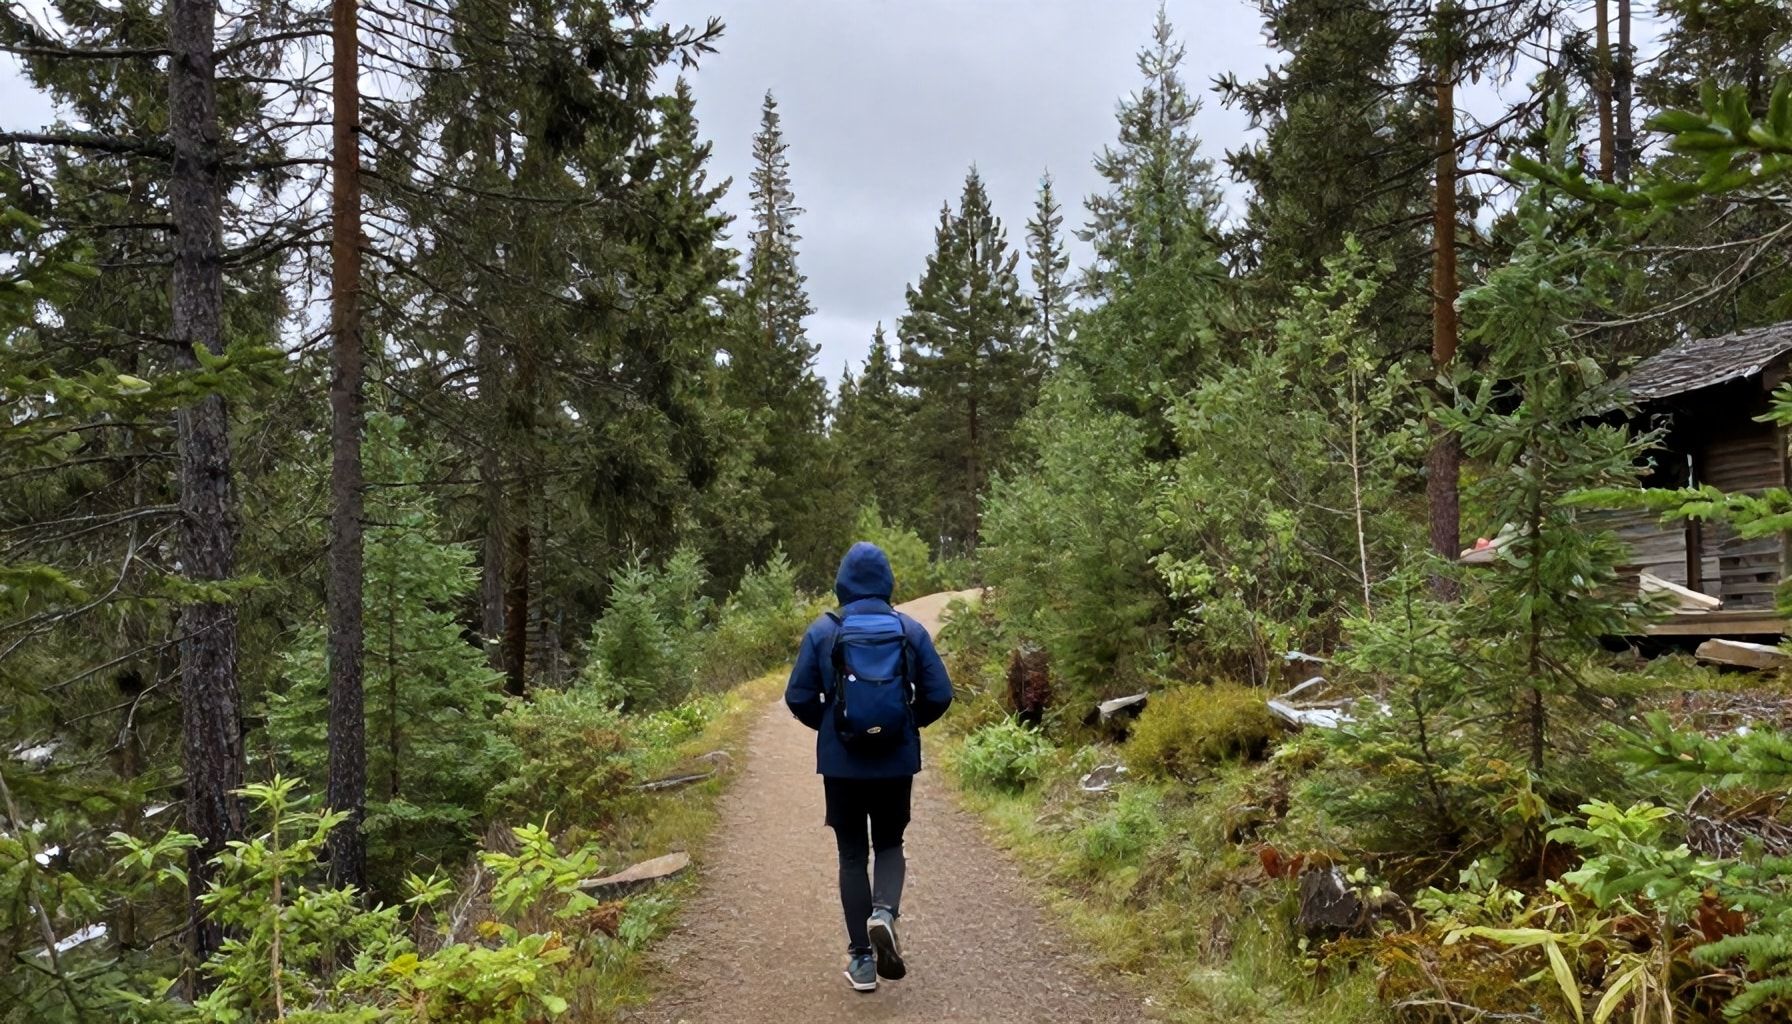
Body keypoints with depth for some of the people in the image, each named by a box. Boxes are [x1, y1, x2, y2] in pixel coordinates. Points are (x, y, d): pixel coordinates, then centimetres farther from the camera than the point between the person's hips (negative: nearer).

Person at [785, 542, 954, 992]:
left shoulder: (823, 631, -6)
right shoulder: (910, 630, -4)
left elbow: (799, 697, -6)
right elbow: (939, 695, -5)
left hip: (841, 764, -1)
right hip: (896, 762, 1)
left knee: (852, 854, 12)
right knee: (889, 845, 20)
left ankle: (862, 960, 11)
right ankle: (884, 912, -8)